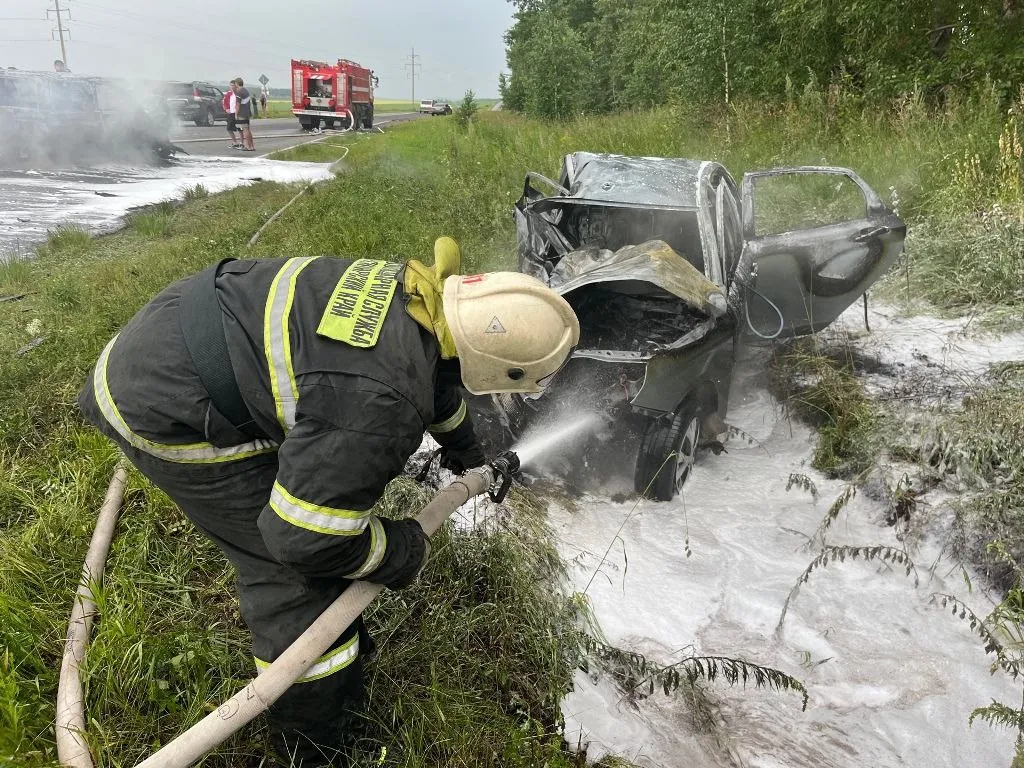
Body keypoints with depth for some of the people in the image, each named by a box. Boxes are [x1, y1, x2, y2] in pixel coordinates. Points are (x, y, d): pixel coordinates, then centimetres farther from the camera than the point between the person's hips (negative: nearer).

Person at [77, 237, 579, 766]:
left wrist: (464, 450, 37)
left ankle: (341, 641, 40)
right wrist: (402, 552, -6)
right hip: (167, 409, -9)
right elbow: (303, 538, -25)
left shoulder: (421, 294, -3)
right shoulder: (379, 402, -33)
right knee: (295, 576, -4)